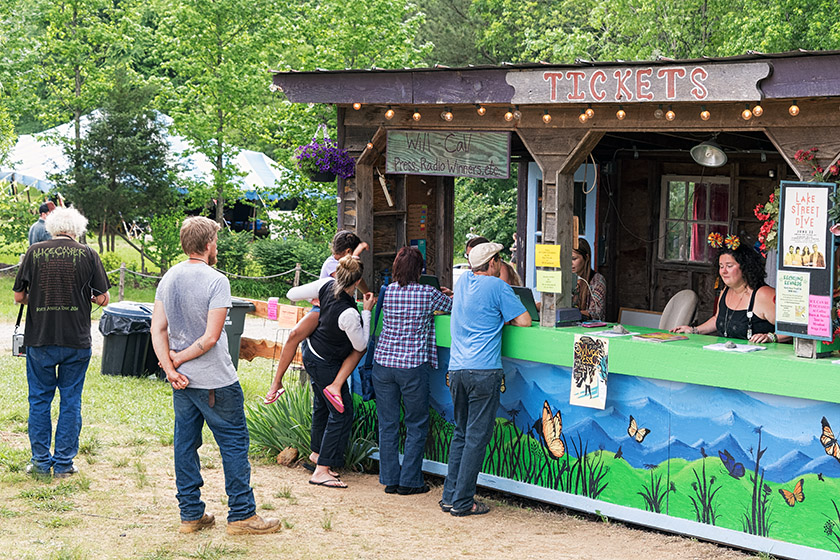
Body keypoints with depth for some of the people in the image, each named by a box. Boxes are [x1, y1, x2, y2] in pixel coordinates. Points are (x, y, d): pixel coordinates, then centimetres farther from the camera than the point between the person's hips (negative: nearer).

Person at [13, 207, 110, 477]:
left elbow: (19, 296, 1)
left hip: (39, 339, 0)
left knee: (39, 399, 12)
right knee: (71, 401, 8)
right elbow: (102, 298, -2)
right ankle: (64, 463, 11)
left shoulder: (35, 252, -1)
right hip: (76, 340, 0)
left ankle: (40, 461, 15)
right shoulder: (87, 254, -3)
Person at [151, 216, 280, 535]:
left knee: (185, 444, 12)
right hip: (215, 381, -7)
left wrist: (170, 367, -2)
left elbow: (158, 329, 3)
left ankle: (191, 514, 17)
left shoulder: (168, 278, 5)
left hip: (182, 381, 7)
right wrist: (180, 358, -7)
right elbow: (211, 337, -19)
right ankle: (241, 515, 7)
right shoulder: (216, 281, -15)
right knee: (234, 443, 3)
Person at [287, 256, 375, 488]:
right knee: (341, 412, -1)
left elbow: (292, 294, -4)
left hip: (311, 353, 9)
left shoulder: (327, 285, -17)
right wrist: (367, 312, -12)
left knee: (323, 405, 25)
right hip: (325, 364, -9)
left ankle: (317, 452, 44)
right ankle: (321, 471, 0)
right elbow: (361, 345, -16)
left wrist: (316, 300, 13)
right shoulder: (348, 314, -35)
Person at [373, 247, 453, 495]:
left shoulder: (387, 291, 2)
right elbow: (453, 306, 7)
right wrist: (446, 296, 29)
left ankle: (390, 479, 15)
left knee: (387, 424, 10)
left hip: (383, 361, 4)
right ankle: (409, 481, 9)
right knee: (416, 425, 9)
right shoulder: (428, 294, -8)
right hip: (412, 366, -4)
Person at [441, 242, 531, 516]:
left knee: (461, 432, 16)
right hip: (483, 371, -7)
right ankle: (462, 502, -2)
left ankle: (450, 496, 16)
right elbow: (524, 321, -5)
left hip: (457, 370, 7)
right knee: (477, 437, -2)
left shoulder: (463, 281, 15)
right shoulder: (496, 286, -5)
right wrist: (506, 316, 11)